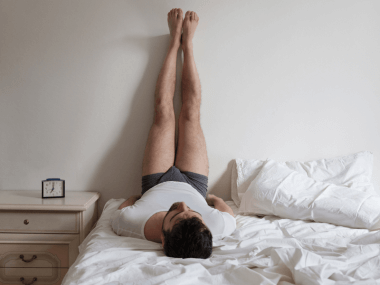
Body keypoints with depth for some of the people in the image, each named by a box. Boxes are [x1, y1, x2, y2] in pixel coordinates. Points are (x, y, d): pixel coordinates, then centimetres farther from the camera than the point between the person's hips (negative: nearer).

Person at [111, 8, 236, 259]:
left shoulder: (133, 224, -48)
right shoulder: (217, 227, -46)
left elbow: (119, 212, -20)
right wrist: (212, 197, 0)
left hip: (157, 185, 0)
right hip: (194, 185, 0)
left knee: (163, 111, 5)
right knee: (191, 111, 6)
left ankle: (175, 41, 30)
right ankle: (187, 43, 31)